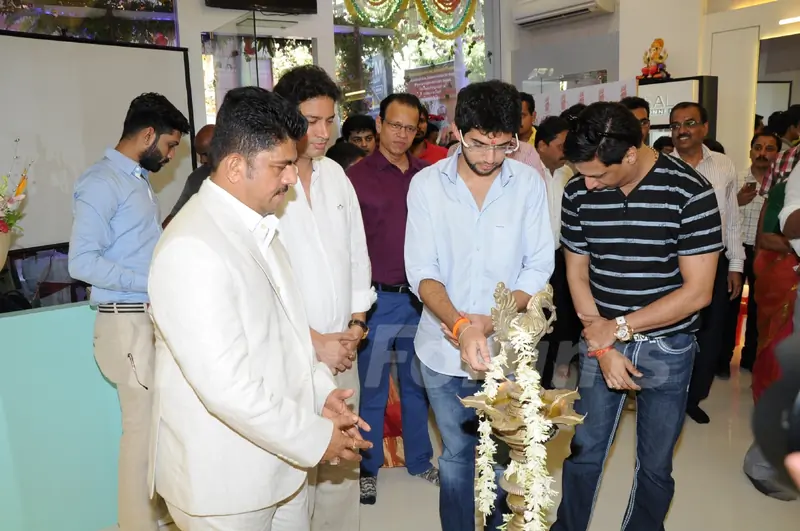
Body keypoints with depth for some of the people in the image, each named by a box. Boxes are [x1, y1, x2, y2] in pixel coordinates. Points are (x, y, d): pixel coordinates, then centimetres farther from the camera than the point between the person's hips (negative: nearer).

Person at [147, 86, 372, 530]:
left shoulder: (255, 226, 7)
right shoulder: (192, 250, -24)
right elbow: (227, 386, -27)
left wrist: (319, 390, 1)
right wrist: (314, 439, -16)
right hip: (225, 479, -8)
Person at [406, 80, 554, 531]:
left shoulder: (529, 183, -4)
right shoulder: (427, 184, -6)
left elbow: (538, 267, -5)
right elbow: (422, 272, -10)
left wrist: (491, 323, -19)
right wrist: (460, 327, -26)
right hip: (444, 349, 0)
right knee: (457, 455, 17)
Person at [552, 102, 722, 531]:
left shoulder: (690, 192, -16)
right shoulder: (578, 193, -7)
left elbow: (697, 291, -15)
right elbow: (577, 275, 0)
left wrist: (619, 327, -15)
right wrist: (603, 348, -8)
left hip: (667, 348, -2)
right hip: (601, 341, 2)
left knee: (654, 466, 12)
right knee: (583, 450, 12)